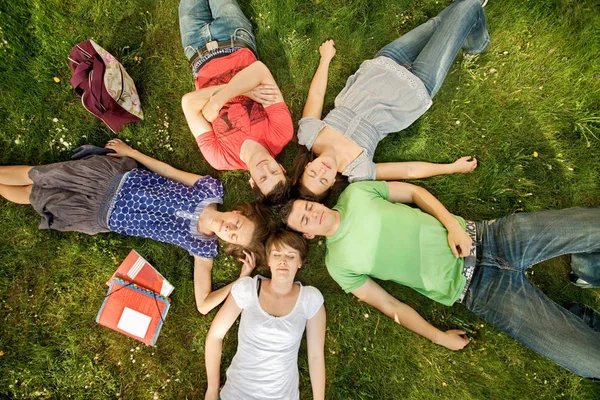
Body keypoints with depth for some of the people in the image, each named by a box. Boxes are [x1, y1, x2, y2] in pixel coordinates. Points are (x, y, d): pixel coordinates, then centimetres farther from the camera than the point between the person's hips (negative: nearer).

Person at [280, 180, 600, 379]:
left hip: (483, 237, 3)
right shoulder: (338, 262, -7)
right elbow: (388, 305, -2)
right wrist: (438, 337, -5)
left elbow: (414, 191, 4)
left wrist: (453, 225, -10)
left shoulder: (355, 192, -1)